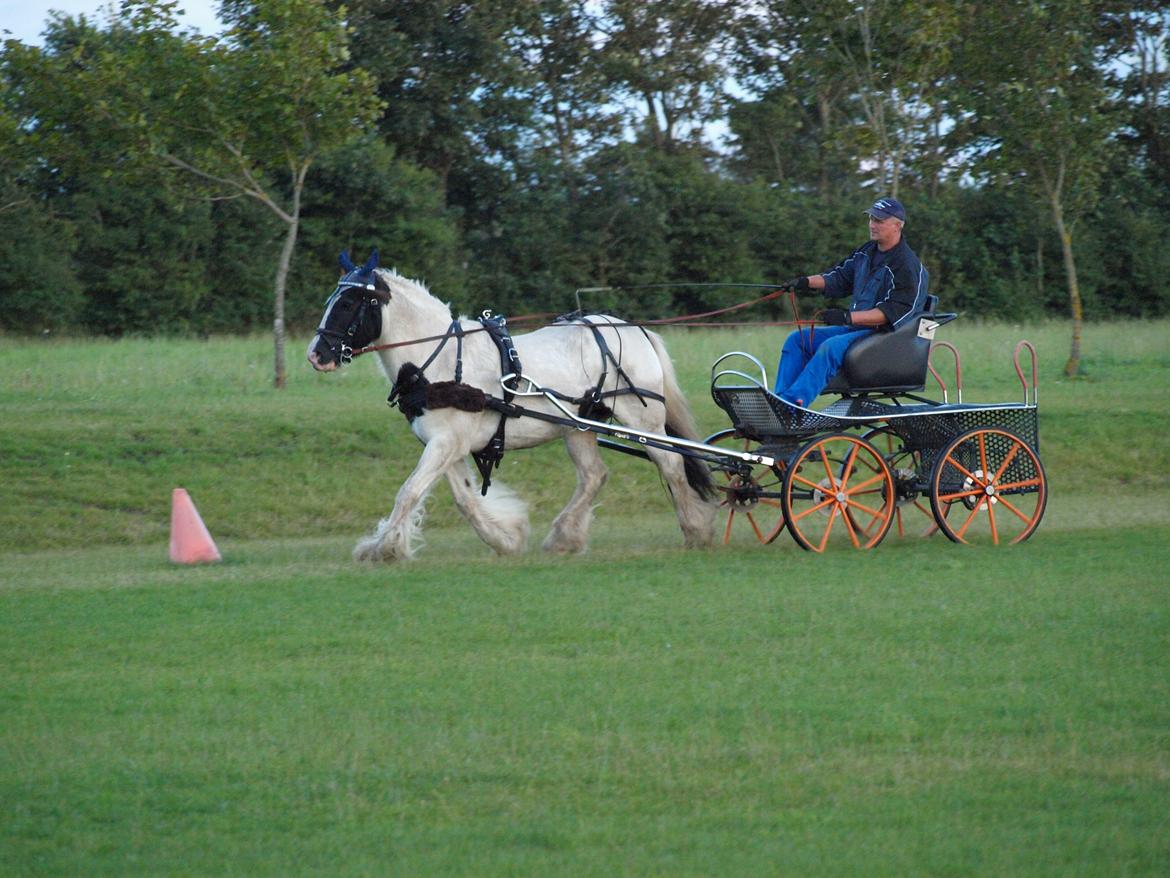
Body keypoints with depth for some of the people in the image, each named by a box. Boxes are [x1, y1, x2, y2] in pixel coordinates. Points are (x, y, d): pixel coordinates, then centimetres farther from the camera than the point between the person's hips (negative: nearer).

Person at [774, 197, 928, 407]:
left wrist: (849, 317, -29)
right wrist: (805, 282, 5)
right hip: (856, 328, 9)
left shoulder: (907, 267, -13)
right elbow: (839, 278, 22)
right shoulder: (866, 252, 14)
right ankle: (779, 400, -13)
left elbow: (892, 313, -21)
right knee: (797, 339, -1)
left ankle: (794, 401, -42)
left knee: (832, 347, -33)